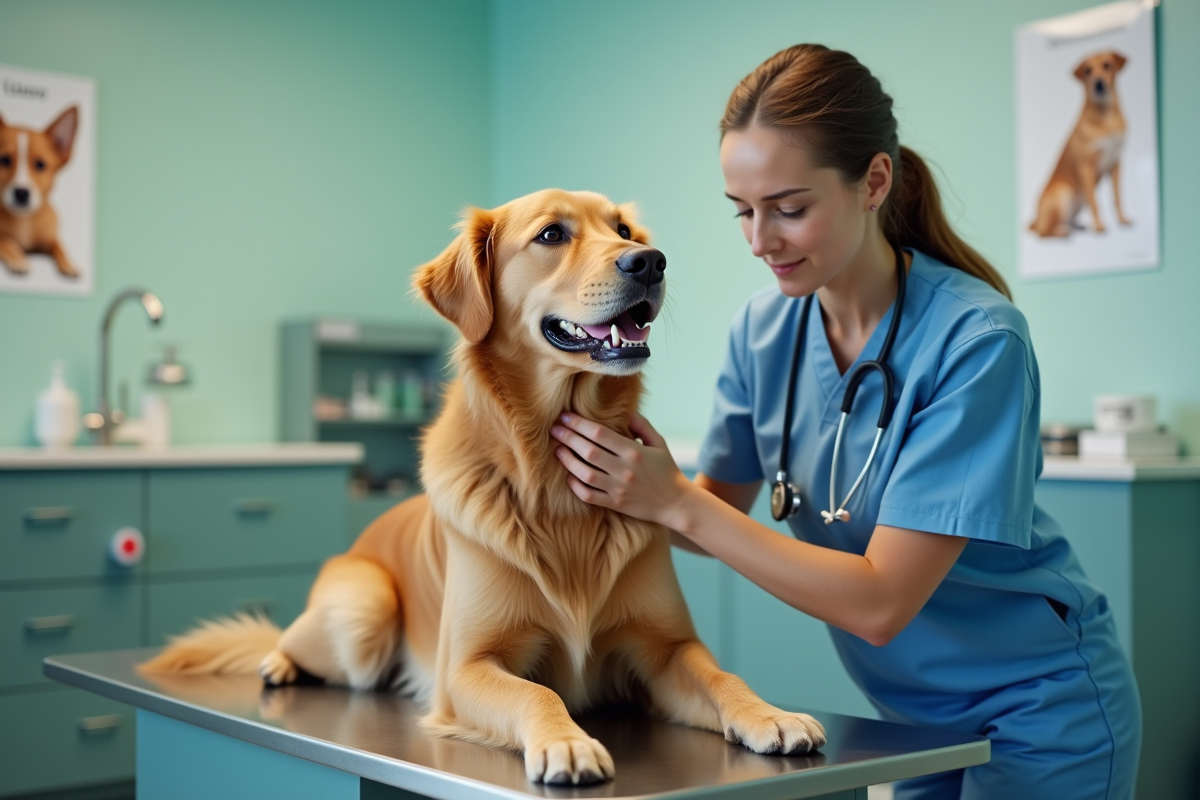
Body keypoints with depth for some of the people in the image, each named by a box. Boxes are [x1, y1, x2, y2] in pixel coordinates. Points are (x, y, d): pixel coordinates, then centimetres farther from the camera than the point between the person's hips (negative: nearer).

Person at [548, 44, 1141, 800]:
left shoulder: (976, 340, -26)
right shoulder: (764, 327, -8)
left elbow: (881, 603, -27)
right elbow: (722, 507, 0)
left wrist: (676, 502, -29)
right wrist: (625, 480, -20)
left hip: (1040, 716, -5)